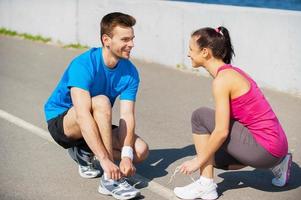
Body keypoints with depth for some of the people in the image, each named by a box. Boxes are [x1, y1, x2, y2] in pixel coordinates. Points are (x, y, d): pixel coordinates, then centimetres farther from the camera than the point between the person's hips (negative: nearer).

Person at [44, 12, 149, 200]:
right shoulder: (83, 65, -27)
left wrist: (126, 155, -32)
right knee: (101, 101, -36)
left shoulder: (130, 72, -9)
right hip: (61, 121, -6)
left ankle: (84, 152, 5)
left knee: (141, 151, -14)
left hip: (92, 128, 6)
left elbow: (127, 116, -16)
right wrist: (105, 160, -44)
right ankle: (110, 179, -33)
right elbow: (83, 116, -37)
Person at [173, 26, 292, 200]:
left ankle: (206, 185, -3)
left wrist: (198, 161, -8)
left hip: (264, 148, -9)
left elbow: (222, 131, -19)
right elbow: (225, 122, 18)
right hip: (275, 144, 9)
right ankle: (277, 164, 20)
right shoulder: (231, 71, 12)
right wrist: (203, 156, 22)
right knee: (214, 154, 24)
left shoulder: (222, 80, -16)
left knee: (200, 116, -7)